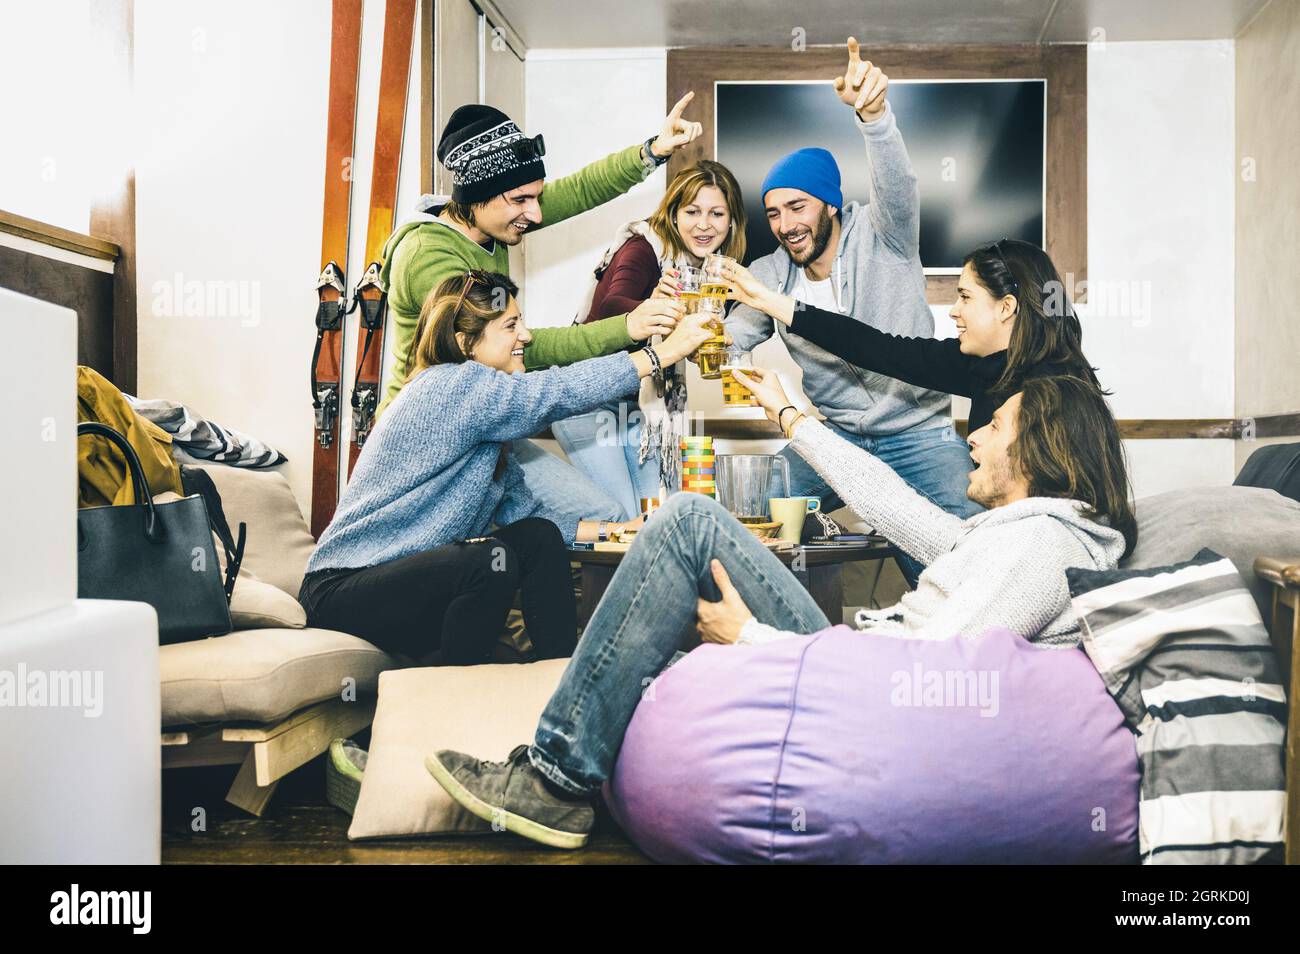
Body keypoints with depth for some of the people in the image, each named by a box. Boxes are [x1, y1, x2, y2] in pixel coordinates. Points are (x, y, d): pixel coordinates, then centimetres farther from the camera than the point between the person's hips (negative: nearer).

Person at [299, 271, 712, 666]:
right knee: (491, 561, -30)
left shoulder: (485, 419, 11)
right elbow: (554, 392, -23)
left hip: (418, 574, 9)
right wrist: (663, 352, -18)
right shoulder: (447, 387, -18)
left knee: (538, 538, -3)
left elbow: (521, 509, 10)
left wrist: (605, 531, 5)